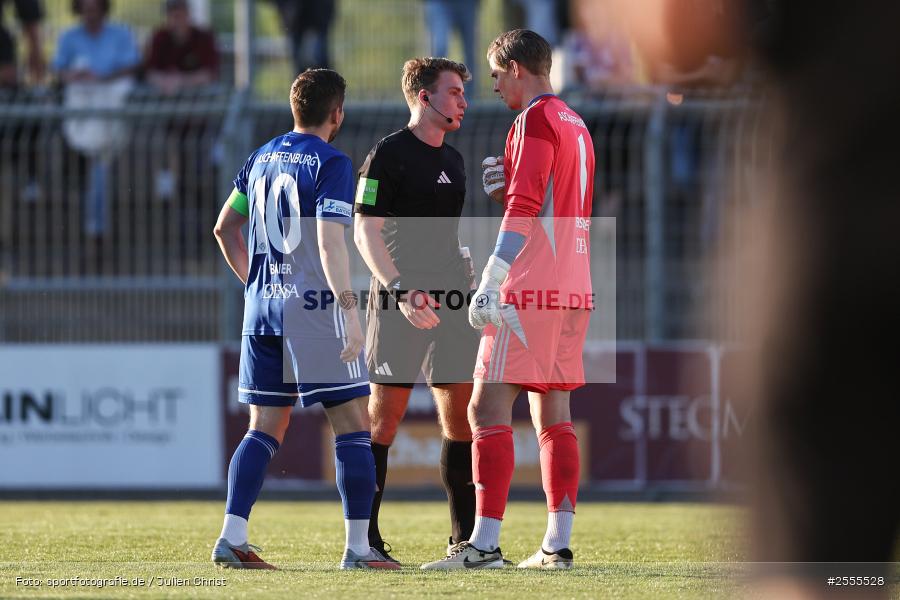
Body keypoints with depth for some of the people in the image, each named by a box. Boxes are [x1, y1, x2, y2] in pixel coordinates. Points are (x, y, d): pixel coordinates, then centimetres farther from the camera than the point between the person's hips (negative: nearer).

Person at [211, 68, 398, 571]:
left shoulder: (262, 158, 13)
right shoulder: (331, 163, -8)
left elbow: (225, 227, 21)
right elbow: (330, 242, -18)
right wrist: (350, 311, -20)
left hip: (262, 308, 7)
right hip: (314, 306, -7)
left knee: (265, 430, 10)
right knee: (353, 427, -1)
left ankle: (232, 538, 0)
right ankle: (358, 547, -4)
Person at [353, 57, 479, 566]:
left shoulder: (453, 160, 17)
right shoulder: (388, 156, -6)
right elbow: (366, 232, -11)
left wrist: (469, 285, 19)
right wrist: (401, 291, -21)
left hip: (451, 298, 7)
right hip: (401, 300, -7)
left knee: (463, 417, 4)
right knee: (384, 418, -5)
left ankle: (466, 536, 10)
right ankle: (365, 538, -1)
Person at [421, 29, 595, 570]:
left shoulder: (536, 120, -9)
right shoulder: (576, 124, 18)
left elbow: (524, 207, -19)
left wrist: (490, 283, -21)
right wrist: (505, 186, 18)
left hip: (529, 292, -9)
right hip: (574, 291, 9)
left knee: (488, 409, -9)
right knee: (554, 417, 9)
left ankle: (485, 544, -14)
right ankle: (558, 544, 4)